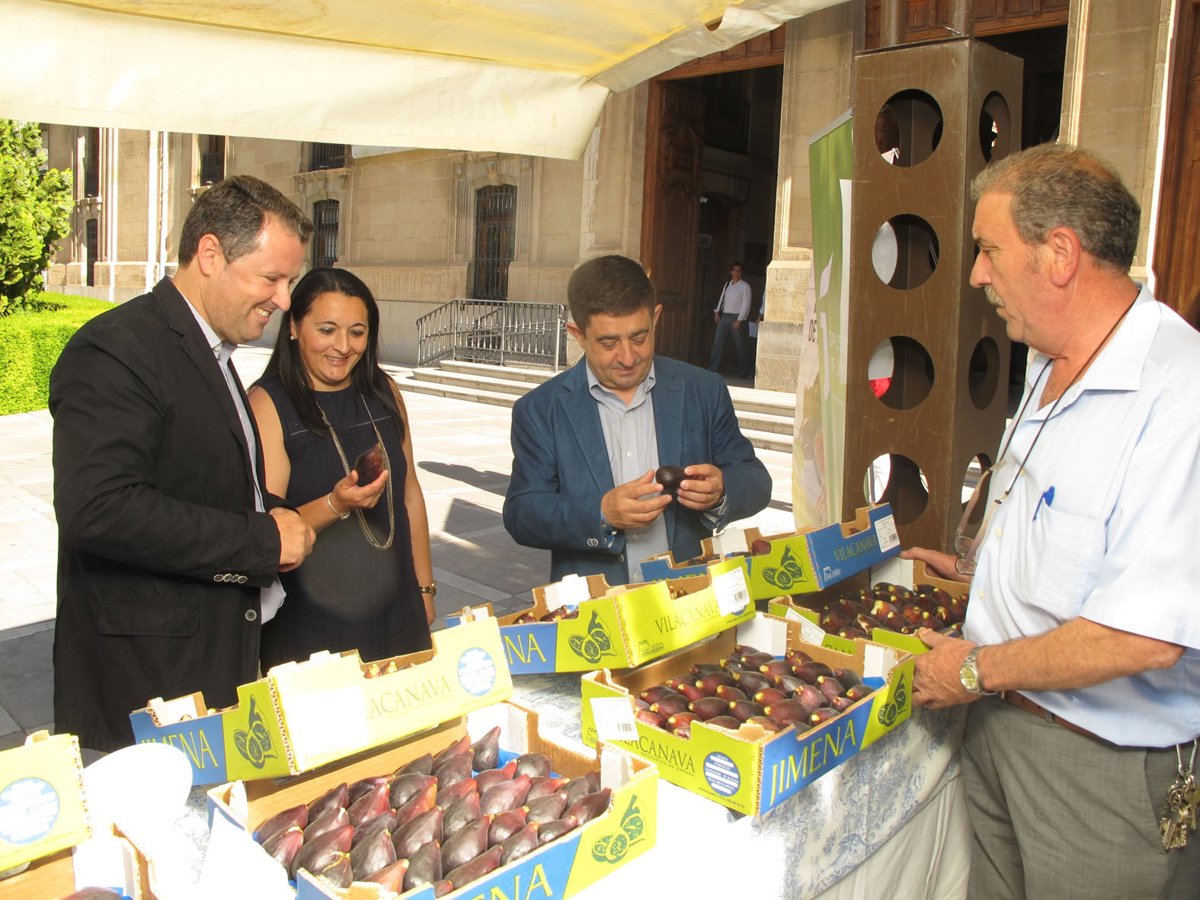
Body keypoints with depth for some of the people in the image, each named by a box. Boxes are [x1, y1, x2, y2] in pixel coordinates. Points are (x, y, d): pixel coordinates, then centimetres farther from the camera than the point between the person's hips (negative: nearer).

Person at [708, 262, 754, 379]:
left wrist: (739, 321, -14)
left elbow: (746, 304, -9)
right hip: (724, 317, 5)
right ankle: (712, 369, 2)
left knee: (740, 345, 3)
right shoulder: (727, 285, 14)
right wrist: (717, 312, 4)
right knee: (717, 342, -1)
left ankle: (745, 371, 18)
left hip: (736, 318, -5)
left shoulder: (744, 286, -4)